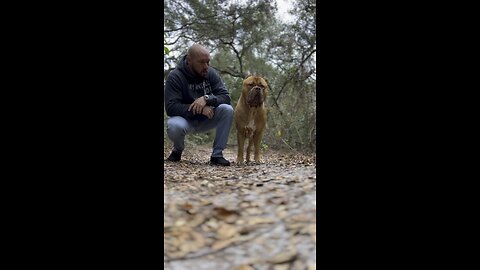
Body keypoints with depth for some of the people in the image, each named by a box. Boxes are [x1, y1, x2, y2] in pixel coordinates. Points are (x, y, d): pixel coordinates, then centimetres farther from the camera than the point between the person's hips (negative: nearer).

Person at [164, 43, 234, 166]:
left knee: (227, 110, -24)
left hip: (206, 119, 3)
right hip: (185, 118, -3)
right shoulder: (175, 77, -18)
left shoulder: (210, 73, -7)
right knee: (174, 126, -38)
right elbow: (171, 107, -26)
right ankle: (178, 150, -1)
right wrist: (198, 109, -35)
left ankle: (217, 154, -15)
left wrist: (206, 99, -33)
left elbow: (226, 97, -13)